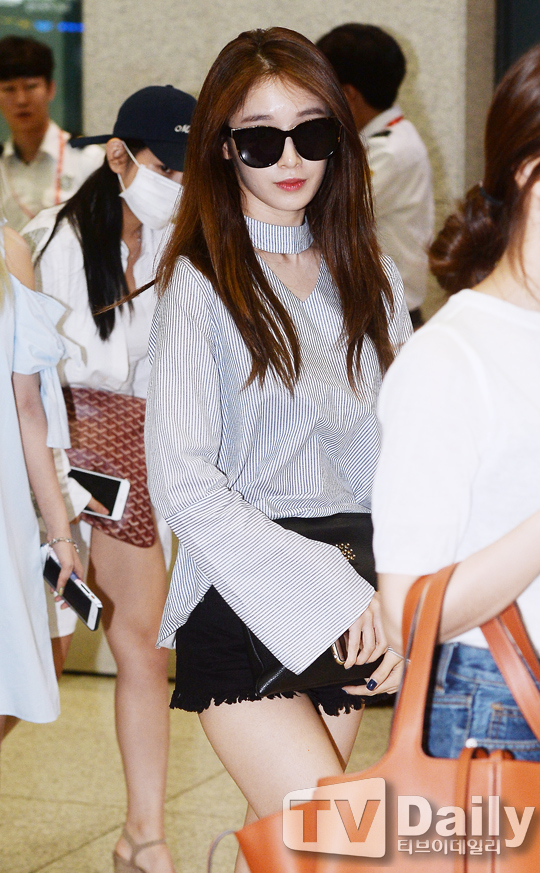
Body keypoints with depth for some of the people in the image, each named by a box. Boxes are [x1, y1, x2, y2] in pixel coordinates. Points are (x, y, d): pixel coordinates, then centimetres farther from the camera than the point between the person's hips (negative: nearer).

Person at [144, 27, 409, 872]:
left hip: (346, 604, 5)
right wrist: (325, 593, -15)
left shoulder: (367, 277, 8)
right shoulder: (201, 284, -7)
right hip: (239, 603, -4)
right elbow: (181, 477, -13)